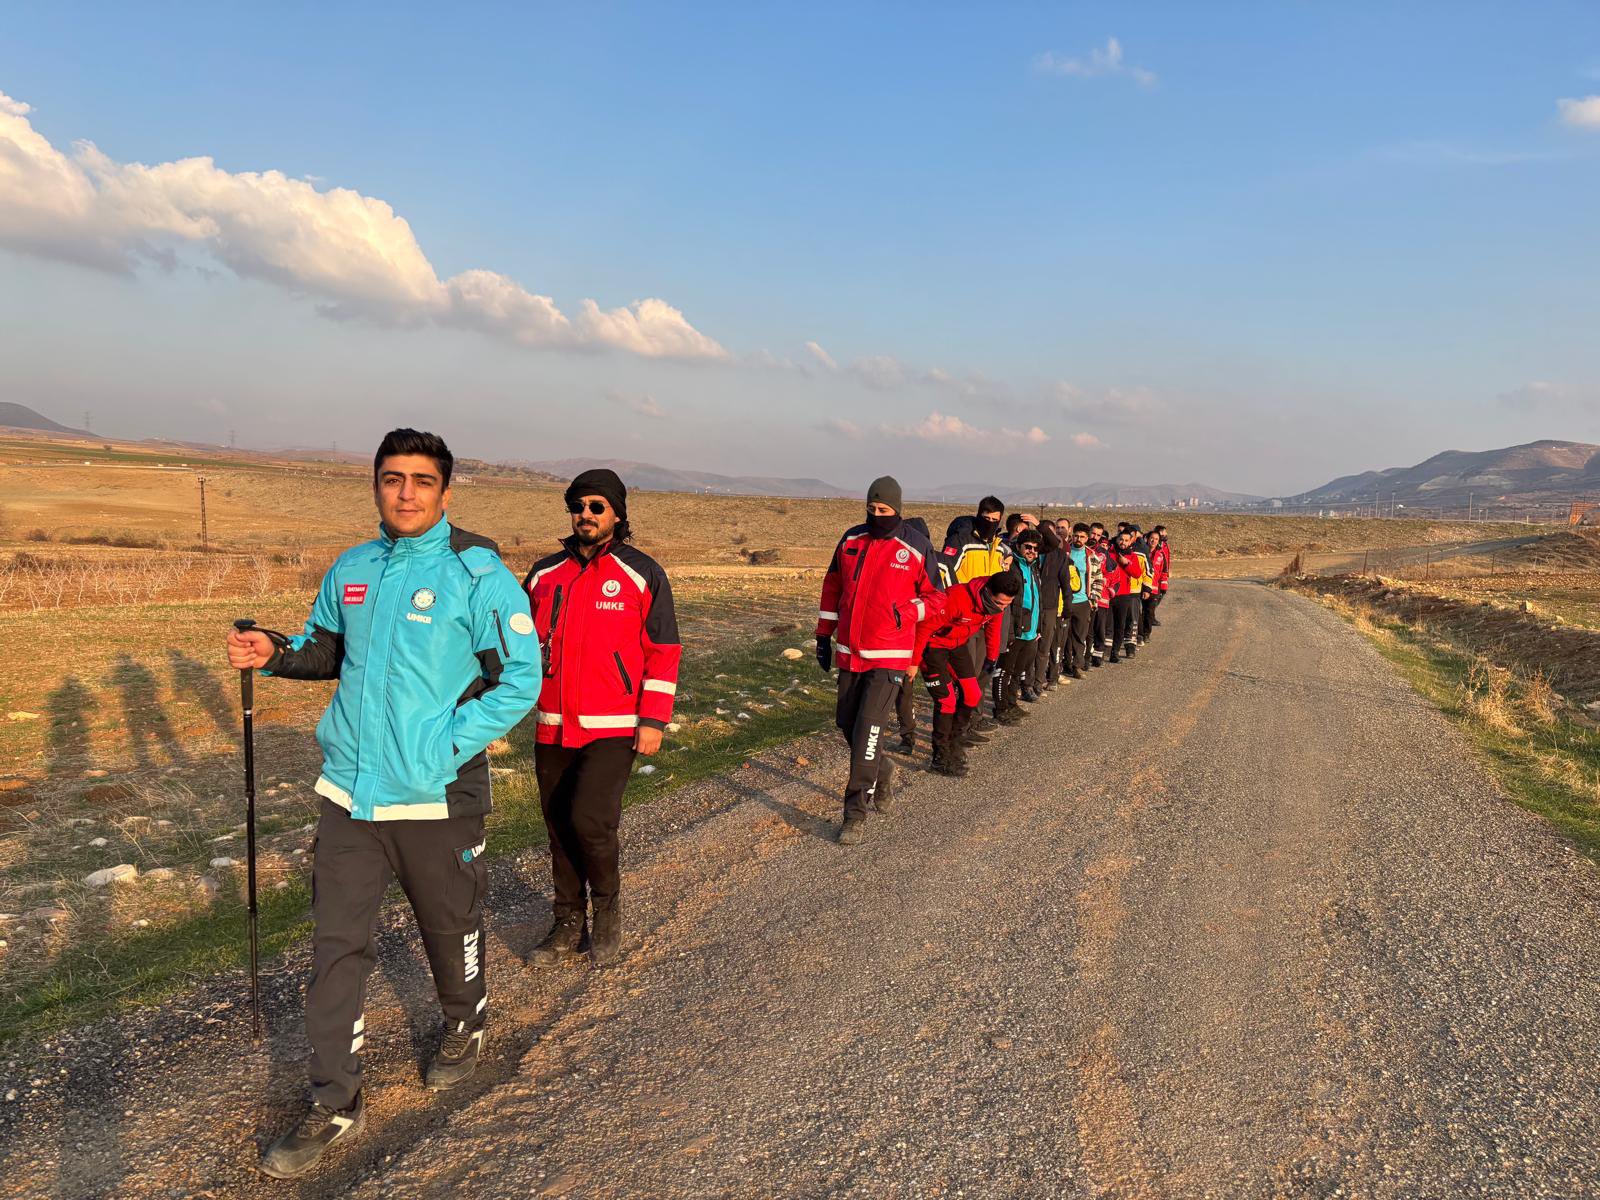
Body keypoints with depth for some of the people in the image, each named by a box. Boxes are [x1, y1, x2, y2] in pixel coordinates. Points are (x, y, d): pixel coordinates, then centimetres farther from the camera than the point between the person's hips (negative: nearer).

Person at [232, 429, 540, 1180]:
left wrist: (447, 747, -20)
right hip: (349, 791, 5)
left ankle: (465, 1029, 45)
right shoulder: (351, 571, 6)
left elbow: (519, 678, -13)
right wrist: (277, 653, -1)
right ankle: (335, 1105, 20)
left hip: (437, 795, -4)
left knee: (450, 927, 16)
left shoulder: (477, 574, -12)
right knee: (336, 942, 6)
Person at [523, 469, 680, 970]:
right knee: (559, 826, 11)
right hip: (553, 728, 5)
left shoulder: (642, 574, -4)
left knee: (590, 819, -15)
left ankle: (607, 909, 11)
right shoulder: (544, 573, 9)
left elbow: (663, 652, -4)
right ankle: (569, 925, 27)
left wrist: (653, 721, -9)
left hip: (615, 729, -5)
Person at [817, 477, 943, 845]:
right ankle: (883, 774, 40)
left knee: (867, 730, -11)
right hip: (850, 652, 5)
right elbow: (832, 587, 14)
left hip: (890, 656, -5)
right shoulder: (851, 539, 6)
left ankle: (856, 814, -3)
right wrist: (824, 635, 13)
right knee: (846, 723, 14)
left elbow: (936, 597, 0)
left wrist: (907, 612, -19)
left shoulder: (917, 547, -7)